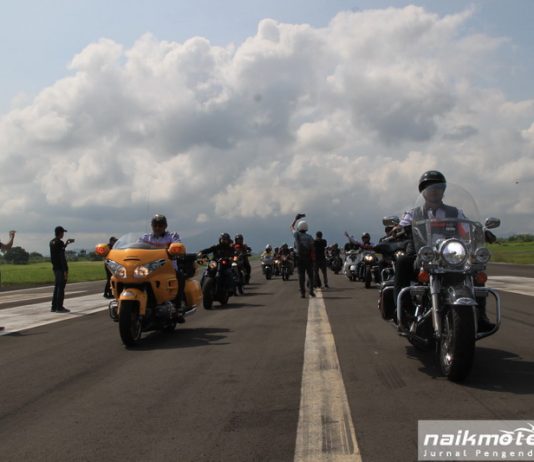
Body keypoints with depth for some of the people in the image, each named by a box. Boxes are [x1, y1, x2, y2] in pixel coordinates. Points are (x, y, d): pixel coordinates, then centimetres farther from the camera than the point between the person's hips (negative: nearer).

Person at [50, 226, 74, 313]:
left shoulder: (52, 242, 11)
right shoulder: (60, 243, -16)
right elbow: (62, 257, -20)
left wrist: (66, 243, 31)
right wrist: (65, 270, -19)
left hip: (55, 267, 9)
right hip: (61, 268, -9)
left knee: (57, 287, 15)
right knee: (61, 287, -4)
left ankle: (54, 306, 18)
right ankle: (59, 307, -3)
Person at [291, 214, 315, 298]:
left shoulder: (297, 235, -2)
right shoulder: (310, 237, 1)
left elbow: (291, 227, 17)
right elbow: (313, 250, -1)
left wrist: (296, 218, 24)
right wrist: (313, 259, 6)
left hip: (300, 258, -1)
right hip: (309, 258, 1)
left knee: (301, 275, 2)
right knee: (310, 275, 9)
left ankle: (302, 292, 0)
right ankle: (311, 290, 0)